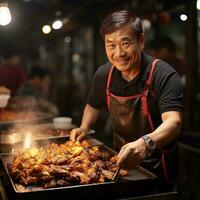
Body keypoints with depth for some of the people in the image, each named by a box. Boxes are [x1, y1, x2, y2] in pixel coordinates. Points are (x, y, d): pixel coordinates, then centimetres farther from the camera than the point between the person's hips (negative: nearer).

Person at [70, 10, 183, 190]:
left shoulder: (164, 75, -21)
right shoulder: (103, 74, -3)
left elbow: (173, 121, -33)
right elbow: (93, 106, 16)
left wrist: (146, 143, -51)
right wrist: (84, 127, -3)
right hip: (121, 162, 4)